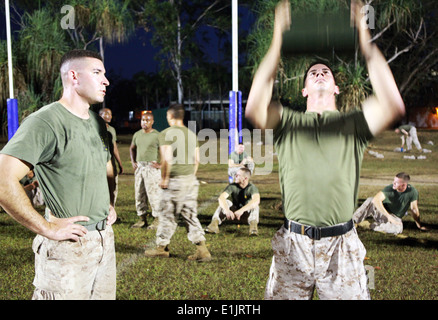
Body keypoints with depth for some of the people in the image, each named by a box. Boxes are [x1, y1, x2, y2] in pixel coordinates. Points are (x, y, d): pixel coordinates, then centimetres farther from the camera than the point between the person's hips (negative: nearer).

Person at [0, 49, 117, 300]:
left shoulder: (97, 123, 12)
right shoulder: (46, 121, -16)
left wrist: (110, 204, 12)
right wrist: (47, 228, -22)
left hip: (105, 239, 8)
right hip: (68, 246, -8)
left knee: (105, 295, 17)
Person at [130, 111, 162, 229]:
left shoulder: (157, 135, -9)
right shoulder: (137, 134, 10)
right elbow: (132, 148, 26)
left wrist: (161, 164, -12)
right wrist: (133, 162, 14)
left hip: (152, 168, -6)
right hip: (139, 167, 6)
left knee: (153, 194, -6)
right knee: (139, 194, 9)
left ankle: (157, 220, 3)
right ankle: (142, 220, 19)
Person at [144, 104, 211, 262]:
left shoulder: (166, 134, -10)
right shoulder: (191, 134, 10)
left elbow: (167, 159, -18)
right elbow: (197, 159, 12)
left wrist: (164, 178, -7)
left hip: (175, 180, -6)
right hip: (191, 180, 7)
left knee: (167, 214, 7)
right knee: (190, 215, 10)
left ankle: (161, 247, 21)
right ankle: (202, 249, 5)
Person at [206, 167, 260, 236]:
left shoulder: (252, 188, -20)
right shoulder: (232, 186, -14)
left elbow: (256, 200, -41)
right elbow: (221, 198, -29)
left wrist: (242, 210, -53)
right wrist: (227, 210, -48)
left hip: (247, 214, -2)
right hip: (233, 213, 2)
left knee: (254, 206, -32)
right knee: (225, 202, -27)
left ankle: (253, 224, -54)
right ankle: (214, 223, -44)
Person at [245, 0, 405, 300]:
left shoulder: (352, 123, 6)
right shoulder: (288, 122, 7)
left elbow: (393, 105, -13)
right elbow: (255, 107, -14)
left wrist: (366, 43, -11)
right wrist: (277, 45, -13)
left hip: (342, 244, 0)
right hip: (293, 243, 0)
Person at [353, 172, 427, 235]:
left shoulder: (413, 192, -18)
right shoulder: (389, 189, -21)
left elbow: (414, 209, -7)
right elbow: (376, 199, -33)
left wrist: (419, 226, 1)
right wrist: (389, 216, -37)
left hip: (395, 218, 1)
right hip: (382, 211, 0)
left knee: (398, 228, -37)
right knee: (370, 200, -30)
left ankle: (373, 226, -17)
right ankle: (353, 221, -27)